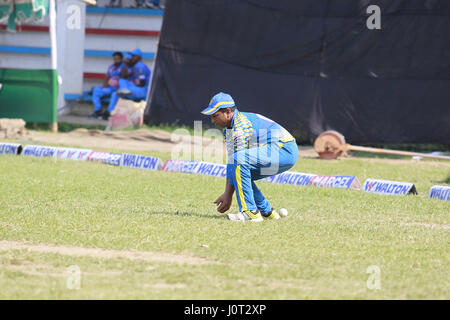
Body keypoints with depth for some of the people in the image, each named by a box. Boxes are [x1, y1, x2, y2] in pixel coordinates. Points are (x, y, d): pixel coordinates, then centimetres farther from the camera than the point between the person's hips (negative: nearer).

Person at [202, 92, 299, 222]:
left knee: (239, 160, -26)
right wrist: (226, 194, 7)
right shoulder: (230, 127, 13)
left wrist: (228, 195, -15)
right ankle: (266, 212, 21)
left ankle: (250, 212, -24)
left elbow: (235, 161, -18)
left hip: (285, 151, -11)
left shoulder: (241, 128, -18)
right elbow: (231, 162, 12)